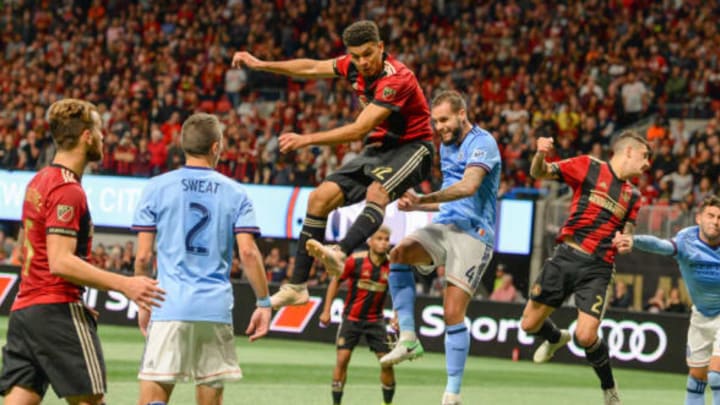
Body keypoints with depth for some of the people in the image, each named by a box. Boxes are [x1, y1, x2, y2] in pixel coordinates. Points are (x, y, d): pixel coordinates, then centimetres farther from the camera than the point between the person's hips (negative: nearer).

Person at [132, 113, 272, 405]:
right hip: (216, 309, 2)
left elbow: (143, 257, 2)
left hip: (170, 307, -2)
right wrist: (264, 303, 4)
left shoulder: (156, 188, 3)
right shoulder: (234, 193, 6)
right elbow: (248, 253, -3)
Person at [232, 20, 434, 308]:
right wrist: (261, 65, 16)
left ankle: (340, 254, -60)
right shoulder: (354, 67, -2)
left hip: (411, 147, -8)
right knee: (320, 198, -3)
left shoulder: (396, 79, -26)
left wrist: (307, 140, -30)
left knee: (377, 191, -38)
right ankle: (297, 286, -1)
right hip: (378, 148, 8)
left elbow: (359, 130, -30)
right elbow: (312, 68, 15)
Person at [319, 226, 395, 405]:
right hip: (351, 318, -2)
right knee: (342, 358, -9)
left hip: (375, 320, 2)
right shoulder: (355, 261, -13)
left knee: (387, 361, -4)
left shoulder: (391, 265, -7)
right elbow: (335, 281, 0)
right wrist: (326, 310, -1)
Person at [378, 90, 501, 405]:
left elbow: (469, 187, -24)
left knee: (453, 313, -13)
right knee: (399, 253, -24)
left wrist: (424, 199, -33)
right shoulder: (447, 146, 20)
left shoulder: (482, 143, -8)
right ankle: (408, 339, -23)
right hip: (444, 226, 7)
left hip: (473, 233, -7)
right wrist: (417, 206, 12)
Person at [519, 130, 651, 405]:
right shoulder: (589, 167, 4)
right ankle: (556, 339, 39)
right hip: (566, 257, -1)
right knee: (530, 324, 2)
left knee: (586, 336, -15)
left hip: (598, 269, 1)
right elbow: (539, 173, -1)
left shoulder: (633, 195, 16)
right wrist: (540, 154, -24)